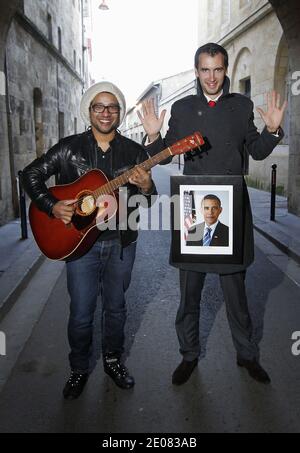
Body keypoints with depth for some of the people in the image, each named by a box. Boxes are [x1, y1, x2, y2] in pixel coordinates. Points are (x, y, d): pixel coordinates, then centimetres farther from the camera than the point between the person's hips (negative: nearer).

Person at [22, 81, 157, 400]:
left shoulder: (135, 152, 2)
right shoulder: (69, 148, -1)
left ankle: (113, 359, 38)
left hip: (121, 242, 2)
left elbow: (148, 203, 3)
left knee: (115, 307, 16)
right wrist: (52, 206, -11)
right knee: (81, 313, 5)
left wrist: (146, 188, -21)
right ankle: (80, 368, 29)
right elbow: (31, 174, 3)